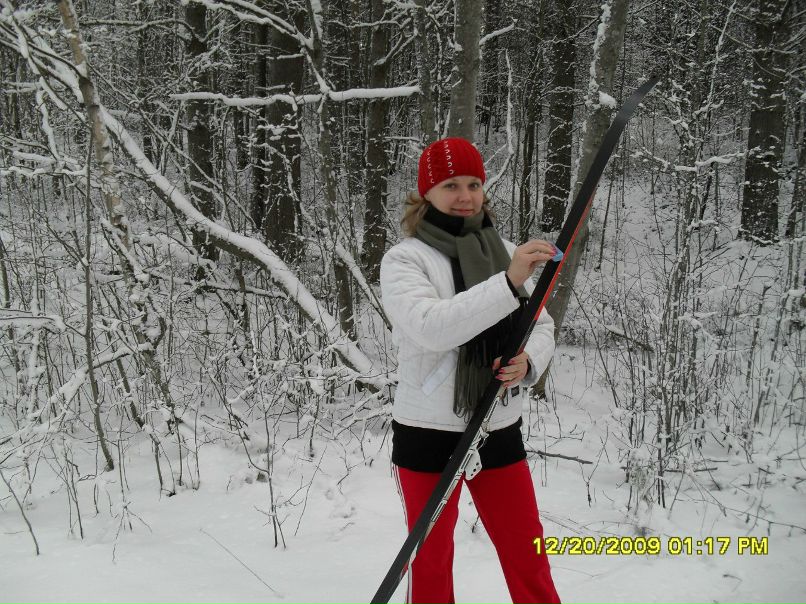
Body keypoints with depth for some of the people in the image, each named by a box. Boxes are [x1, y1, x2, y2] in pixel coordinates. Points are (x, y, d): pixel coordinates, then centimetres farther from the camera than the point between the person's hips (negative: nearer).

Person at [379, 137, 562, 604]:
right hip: (428, 437, -3)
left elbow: (542, 327, 9)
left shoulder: (505, 253, 6)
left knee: (528, 558, 12)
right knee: (431, 564, 12)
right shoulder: (405, 259, -9)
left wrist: (527, 362, -13)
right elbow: (430, 327, -26)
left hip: (500, 433, 4)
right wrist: (509, 284, -34)